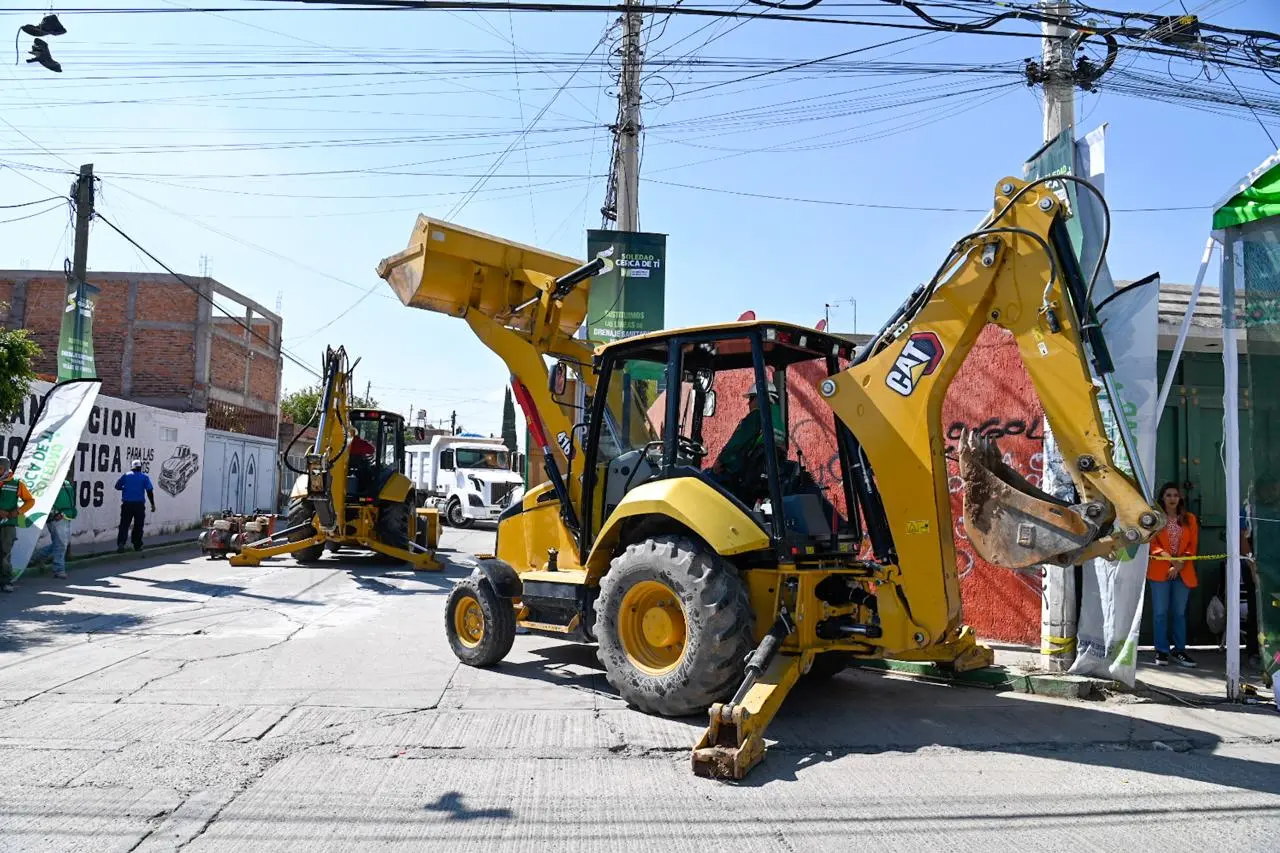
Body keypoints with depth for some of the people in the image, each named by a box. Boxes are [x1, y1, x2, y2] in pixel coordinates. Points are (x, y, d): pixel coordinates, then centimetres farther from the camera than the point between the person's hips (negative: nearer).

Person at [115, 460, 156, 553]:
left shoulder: (126, 476, 4)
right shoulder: (144, 477, 0)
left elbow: (117, 486, 8)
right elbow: (150, 491, -6)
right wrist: (153, 504, -2)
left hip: (127, 504, 1)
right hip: (139, 504, -1)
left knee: (124, 525, 2)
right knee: (138, 526, 9)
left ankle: (120, 543, -13)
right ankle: (137, 545, 13)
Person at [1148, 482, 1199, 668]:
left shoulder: (1190, 518, 9)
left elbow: (1193, 545, 4)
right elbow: (1151, 543, -3)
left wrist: (1179, 564, -8)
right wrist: (1163, 554, -22)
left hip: (1183, 572, 2)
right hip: (1160, 570, -2)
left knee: (1179, 612, 9)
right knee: (1160, 612, 1)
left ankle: (1179, 650, 17)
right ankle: (1161, 651, 8)